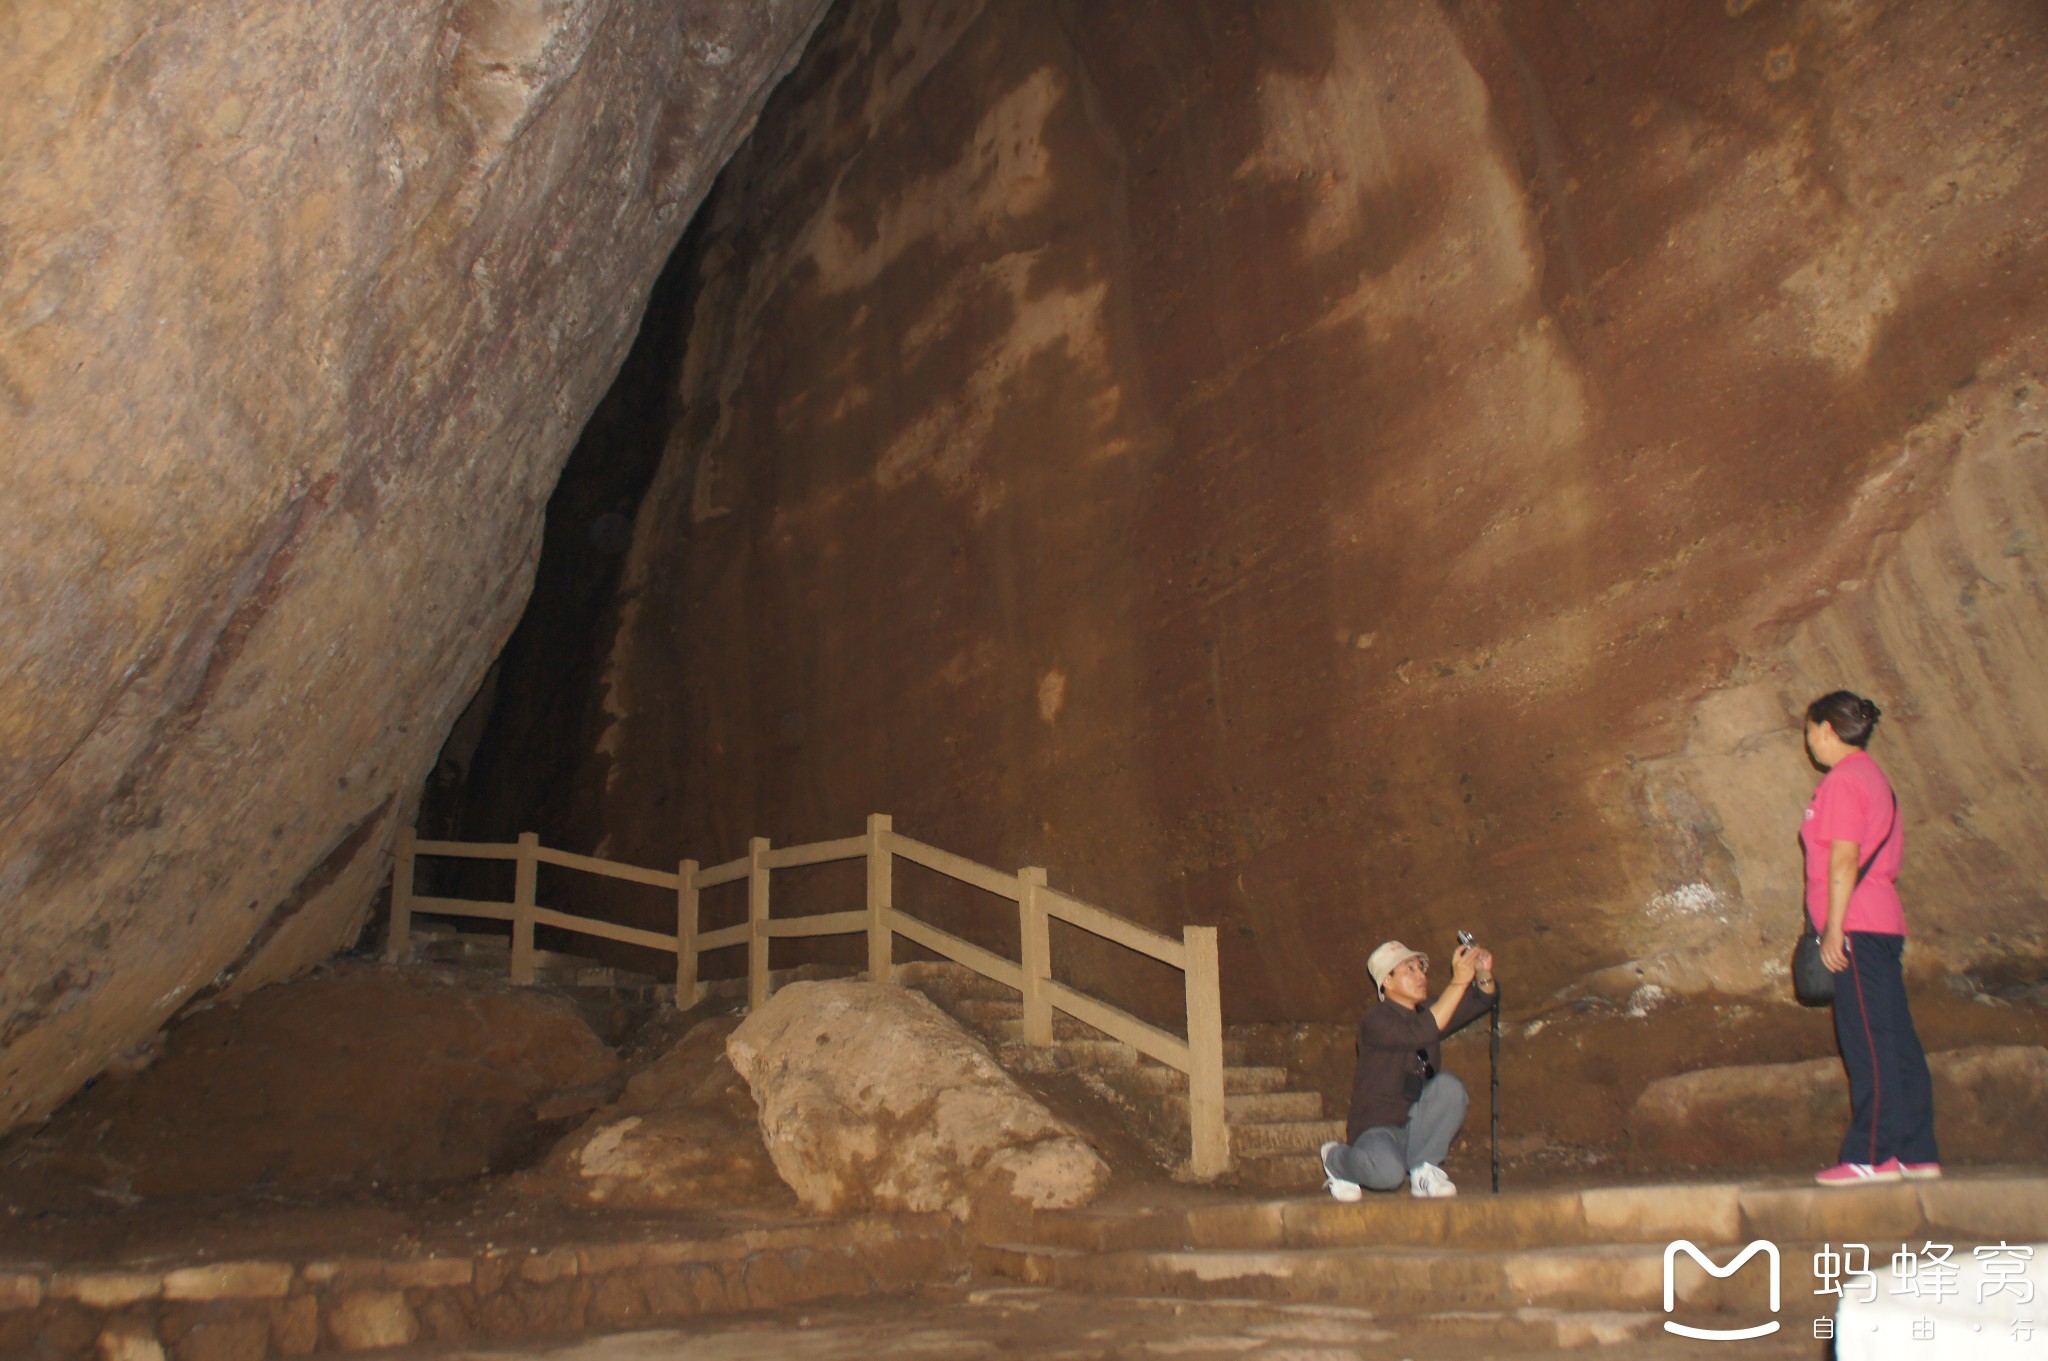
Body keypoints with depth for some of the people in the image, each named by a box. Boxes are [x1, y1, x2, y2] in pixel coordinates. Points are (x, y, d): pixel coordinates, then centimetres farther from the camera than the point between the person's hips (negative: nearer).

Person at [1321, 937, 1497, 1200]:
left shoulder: (1427, 1013, 10)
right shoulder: (1376, 1021, -14)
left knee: (1448, 1086, -22)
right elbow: (1420, 1034, -33)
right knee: (1387, 1173, -38)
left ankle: (1423, 1171, -11)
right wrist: (1459, 980, -32)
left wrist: (1483, 974, -11)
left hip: (1417, 1129, 6)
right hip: (1377, 1130, -6)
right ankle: (1337, 1160, -2)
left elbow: (1481, 1001, 13)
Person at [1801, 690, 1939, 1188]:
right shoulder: (1872, 775, 20)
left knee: (1868, 1043, -9)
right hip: (1883, 923, 10)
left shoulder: (1842, 781, -9)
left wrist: (1833, 928, -17)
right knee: (1895, 1041, 9)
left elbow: (1844, 860, -16)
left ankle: (1872, 1156, -7)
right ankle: (1916, 1153, 12)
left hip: (1857, 925, -10)